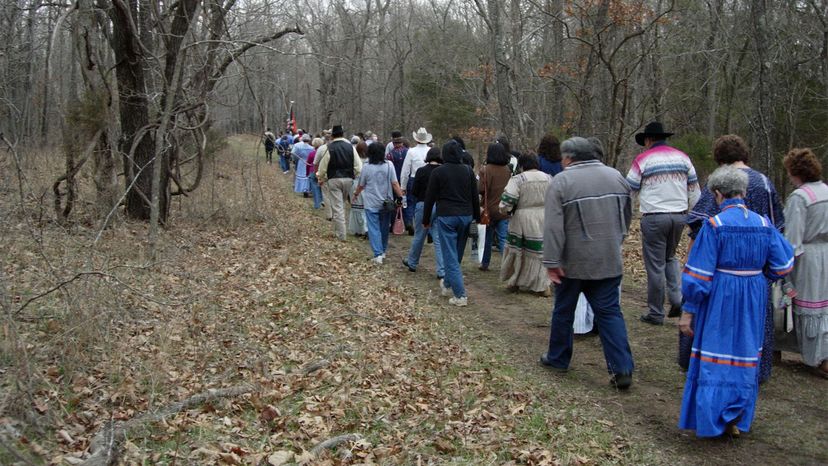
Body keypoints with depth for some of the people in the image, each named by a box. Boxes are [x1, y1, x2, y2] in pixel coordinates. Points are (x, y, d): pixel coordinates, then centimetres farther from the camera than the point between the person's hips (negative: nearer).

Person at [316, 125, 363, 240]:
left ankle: (341, 235, 0)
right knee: (342, 204, 21)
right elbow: (358, 166, -2)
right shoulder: (350, 147, 0)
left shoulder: (328, 148, -8)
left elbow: (323, 167, -3)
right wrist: (354, 177, 13)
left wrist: (320, 179, 13)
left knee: (337, 207, 0)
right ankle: (338, 230, 26)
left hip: (334, 180, -3)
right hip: (348, 179, 3)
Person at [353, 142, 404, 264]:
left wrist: (356, 194, 22)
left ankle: (378, 254, -11)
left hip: (371, 204, -2)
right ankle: (383, 251, 29)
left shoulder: (366, 167, -8)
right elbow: (395, 184, -9)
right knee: (384, 227, 17)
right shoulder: (389, 165, -6)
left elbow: (361, 185, 4)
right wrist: (401, 197, -3)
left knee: (374, 228, 0)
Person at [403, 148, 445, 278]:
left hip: (423, 205, 0)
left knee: (418, 237, 16)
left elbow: (414, 191, -4)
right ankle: (442, 271, 0)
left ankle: (412, 263, 33)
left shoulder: (421, 171, -8)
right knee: (439, 239, 3)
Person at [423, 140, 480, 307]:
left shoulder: (438, 172, -5)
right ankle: (448, 285, 34)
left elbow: (430, 198, -2)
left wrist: (426, 220, 7)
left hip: (446, 217, -4)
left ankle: (460, 295, -11)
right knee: (457, 254, 17)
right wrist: (477, 217, 16)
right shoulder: (468, 171, 5)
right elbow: (475, 197, 8)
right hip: (466, 216, 4)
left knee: (450, 256, -3)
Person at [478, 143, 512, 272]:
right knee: (503, 239, 1)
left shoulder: (485, 170, -14)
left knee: (487, 238, 15)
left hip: (489, 209, -2)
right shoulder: (508, 170, 0)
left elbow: (481, 189, -16)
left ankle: (485, 264, 27)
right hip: (504, 210, 2)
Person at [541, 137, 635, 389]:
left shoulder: (561, 181, -11)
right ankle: (622, 368, -1)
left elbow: (553, 227, -17)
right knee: (610, 312, 6)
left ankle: (558, 358, 27)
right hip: (609, 261, 4)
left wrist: (552, 262, -14)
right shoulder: (616, 176, 6)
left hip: (573, 263, -3)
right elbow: (626, 217, 15)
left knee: (563, 310, 13)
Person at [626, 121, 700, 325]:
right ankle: (677, 298, 7)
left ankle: (656, 313, 9)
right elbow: (694, 189, 10)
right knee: (670, 257, 24)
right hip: (679, 215, 5)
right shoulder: (682, 157, 8)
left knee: (655, 265, 3)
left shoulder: (642, 159, -5)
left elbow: (629, 191, 0)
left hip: (654, 217, -4)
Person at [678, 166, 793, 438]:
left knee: (715, 358, 7)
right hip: (753, 303, 4)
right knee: (745, 357, 16)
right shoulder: (764, 224, -3)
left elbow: (699, 276, -15)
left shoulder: (714, 226, -15)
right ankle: (737, 420, 24)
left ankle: (712, 421, 10)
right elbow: (783, 265, 3)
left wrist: (687, 311, -9)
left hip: (720, 301, -4)